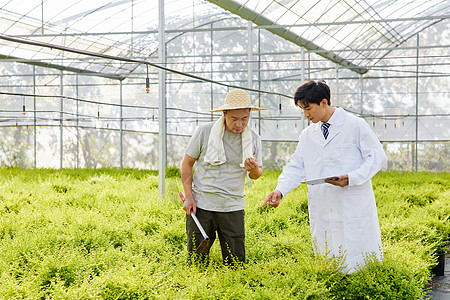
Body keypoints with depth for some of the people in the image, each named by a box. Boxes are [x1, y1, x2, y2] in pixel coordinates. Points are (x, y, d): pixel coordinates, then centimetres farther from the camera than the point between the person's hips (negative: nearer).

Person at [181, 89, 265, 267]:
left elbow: (256, 175, 12)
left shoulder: (254, 139, 2)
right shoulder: (204, 132, -5)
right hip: (201, 206, -2)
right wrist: (189, 197, -3)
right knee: (197, 261, 3)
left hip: (233, 208, 2)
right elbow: (187, 163, 5)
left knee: (235, 263, 1)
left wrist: (254, 169, -13)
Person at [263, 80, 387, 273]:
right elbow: (296, 167, 12)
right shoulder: (308, 134, 14)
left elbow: (377, 156, -4)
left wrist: (351, 178, -17)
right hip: (322, 212, 5)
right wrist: (280, 190, -5)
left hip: (353, 207, -5)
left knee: (359, 264, -1)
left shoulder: (355, 125, -3)